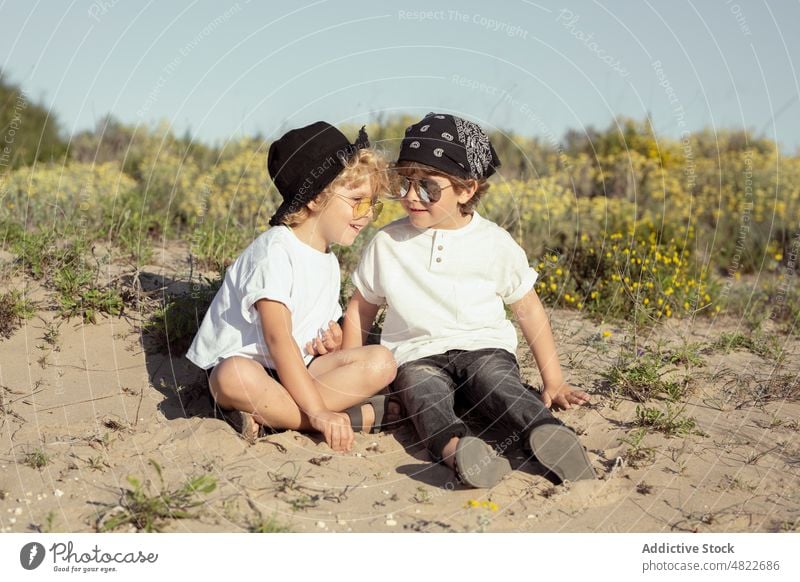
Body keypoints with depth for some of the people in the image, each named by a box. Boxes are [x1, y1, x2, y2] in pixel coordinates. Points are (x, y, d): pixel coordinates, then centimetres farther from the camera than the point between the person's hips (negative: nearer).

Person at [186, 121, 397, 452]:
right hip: (241, 364, -7)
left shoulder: (329, 263, 12)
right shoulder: (275, 249, -16)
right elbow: (277, 338, -26)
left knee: (381, 362, -15)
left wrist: (330, 341, -6)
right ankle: (359, 416, -34)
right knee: (237, 378, -42)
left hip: (296, 371, 7)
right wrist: (318, 412, -33)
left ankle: (265, 416, -23)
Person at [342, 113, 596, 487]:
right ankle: (456, 447, -64)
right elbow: (359, 312, 15)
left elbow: (529, 310, 10)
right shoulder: (386, 244, 5)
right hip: (416, 356, 0)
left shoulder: (495, 243, 2)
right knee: (424, 394, -35)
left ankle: (547, 434, -61)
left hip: (484, 347, 0)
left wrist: (553, 382, 7)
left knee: (498, 383, -34)